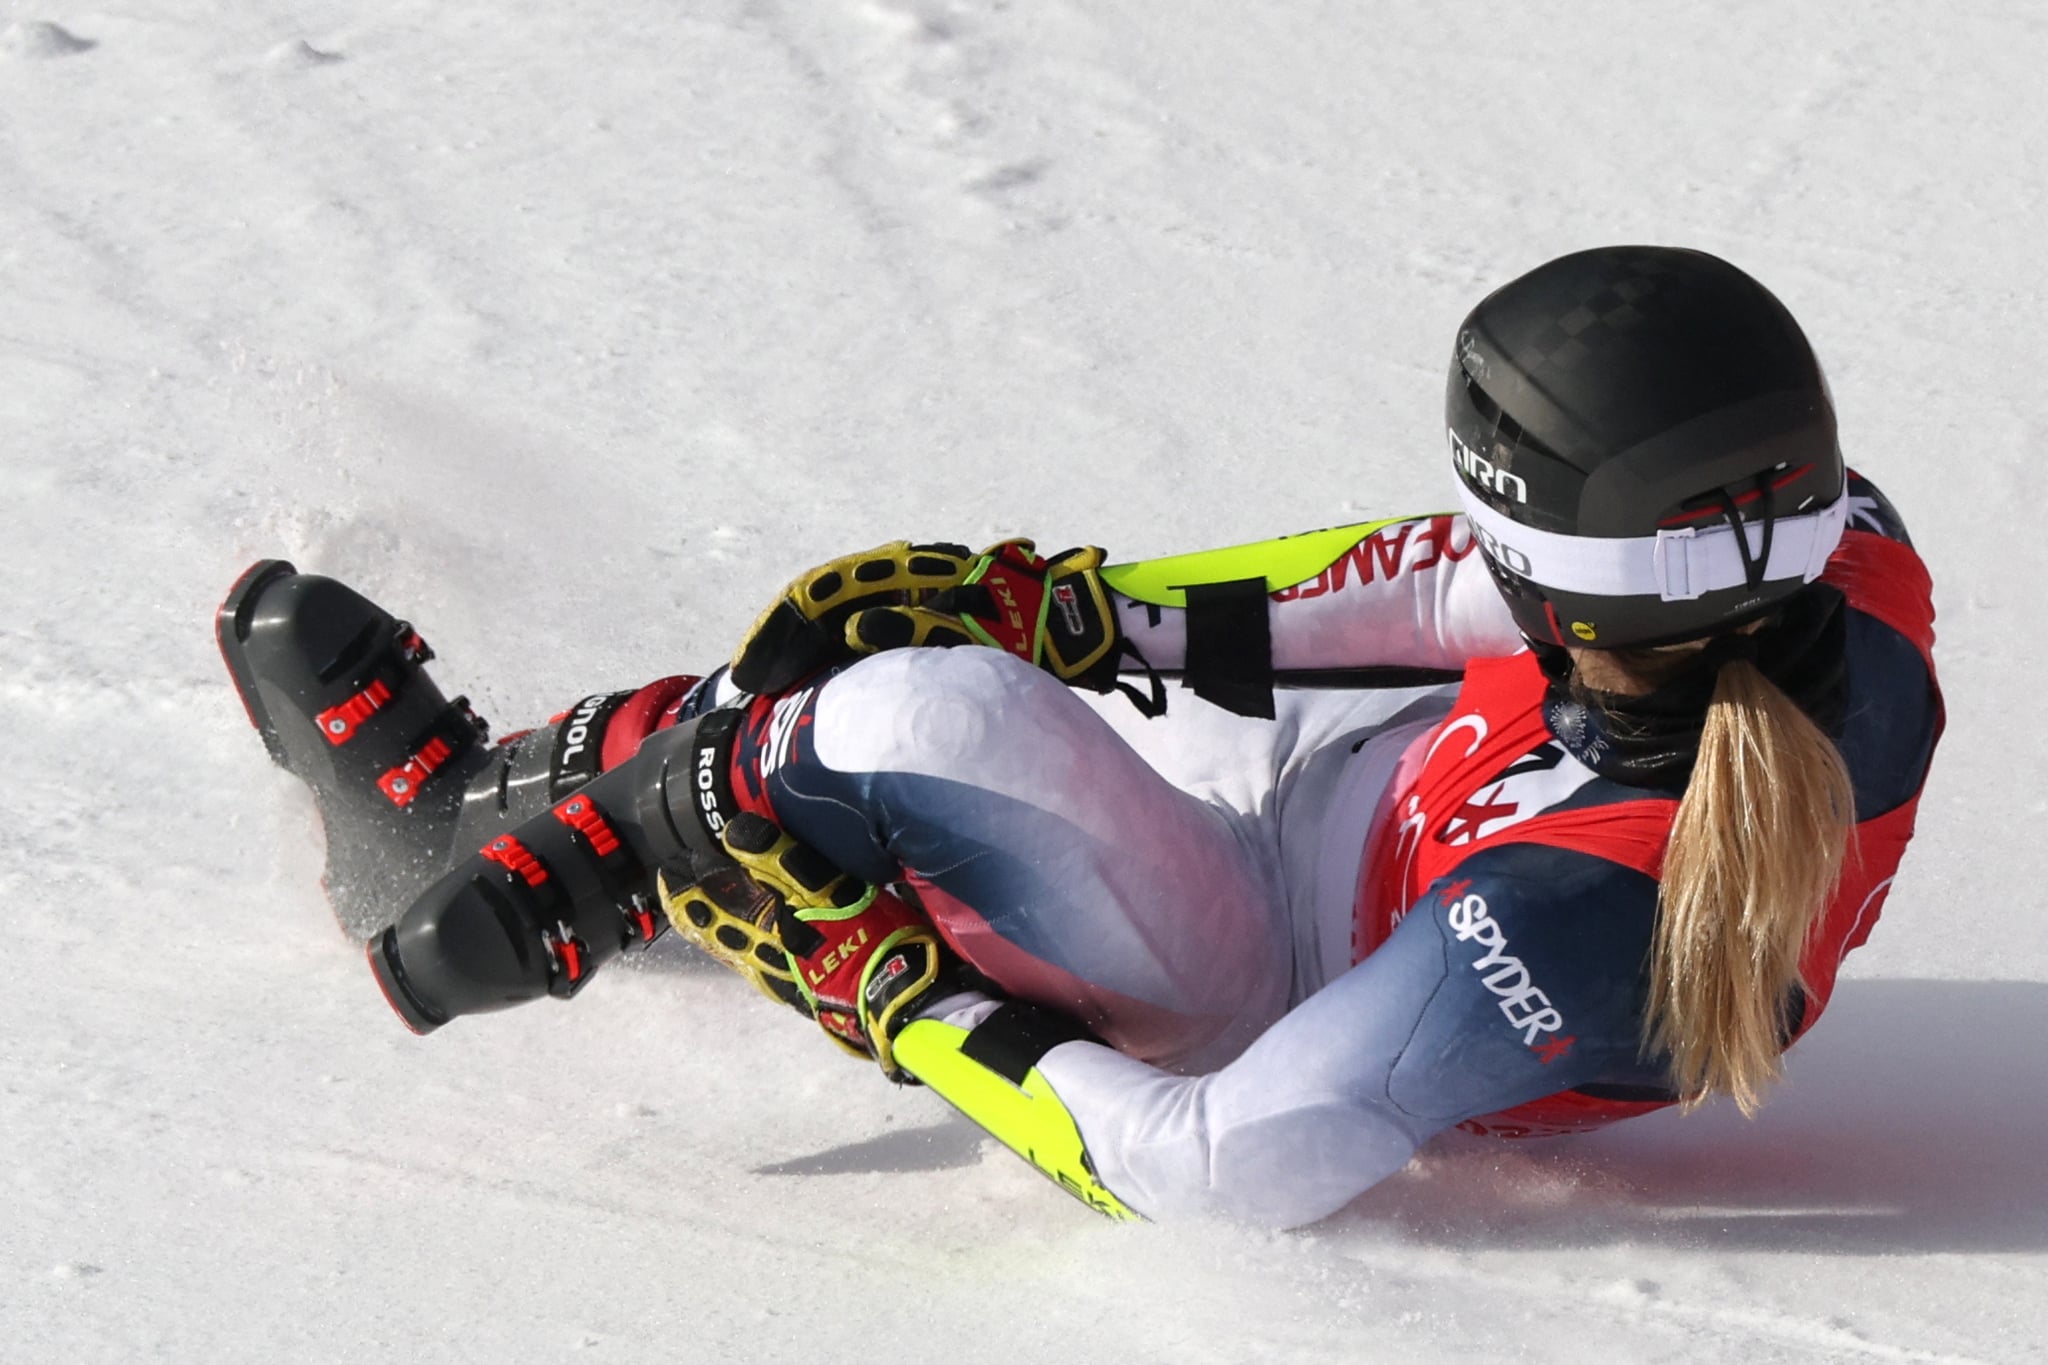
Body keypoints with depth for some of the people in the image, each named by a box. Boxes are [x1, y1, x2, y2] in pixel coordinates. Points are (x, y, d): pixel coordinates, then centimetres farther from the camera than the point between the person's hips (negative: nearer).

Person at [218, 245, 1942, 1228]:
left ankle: (446, 825, 1)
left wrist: (875, 975, -25)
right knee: (879, 623, 8)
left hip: (1278, 987, -7)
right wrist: (1094, 610, -11)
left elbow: (1224, 1170, -36)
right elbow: (1471, 584, -10)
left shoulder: (1583, 918, -43)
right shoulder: (1851, 557, -25)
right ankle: (546, 770, 30)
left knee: (920, 722, -25)